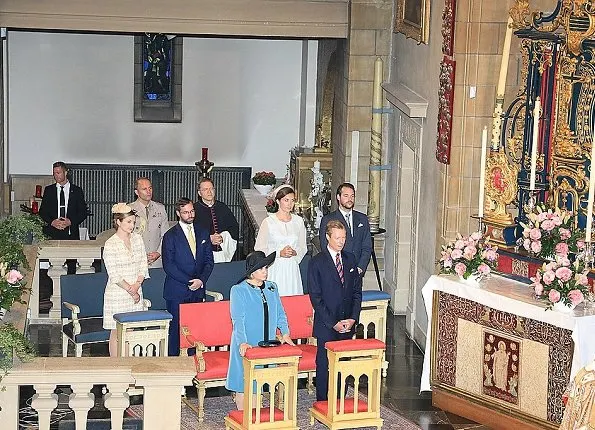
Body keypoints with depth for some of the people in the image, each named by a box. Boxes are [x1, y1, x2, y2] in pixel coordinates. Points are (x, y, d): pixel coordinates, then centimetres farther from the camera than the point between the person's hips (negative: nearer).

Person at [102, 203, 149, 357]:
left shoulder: (137, 238, 6)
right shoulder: (110, 244, -11)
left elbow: (143, 264, 7)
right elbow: (113, 275, -12)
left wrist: (137, 285, -7)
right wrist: (130, 290, -11)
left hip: (135, 293, 5)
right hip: (117, 294, -5)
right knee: (117, 332, 0)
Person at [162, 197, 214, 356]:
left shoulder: (203, 233, 12)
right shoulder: (170, 236, -3)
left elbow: (209, 260, 11)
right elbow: (168, 266, -8)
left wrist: (201, 280, -6)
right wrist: (189, 282, -13)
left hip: (198, 290, 4)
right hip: (177, 292, -4)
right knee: (176, 328, -3)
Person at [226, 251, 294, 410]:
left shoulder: (272, 288, 9)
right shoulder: (238, 290, -7)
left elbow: (280, 313, 14)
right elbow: (238, 319, -14)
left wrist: (285, 333, -1)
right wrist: (242, 342, -25)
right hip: (246, 346, -5)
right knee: (243, 384, -1)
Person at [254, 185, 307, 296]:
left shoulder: (298, 221, 7)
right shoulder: (268, 222, -4)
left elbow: (303, 248, 15)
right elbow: (259, 249, -3)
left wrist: (295, 253, -6)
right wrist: (279, 253, -13)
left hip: (292, 269, 3)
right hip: (275, 270, -3)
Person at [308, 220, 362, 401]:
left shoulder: (350, 259, 9)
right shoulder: (316, 262, -6)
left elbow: (357, 291, 10)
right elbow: (315, 297, -9)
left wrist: (353, 318, -3)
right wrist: (333, 323, -13)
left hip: (348, 325, 4)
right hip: (326, 326, -4)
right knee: (324, 366, 1)